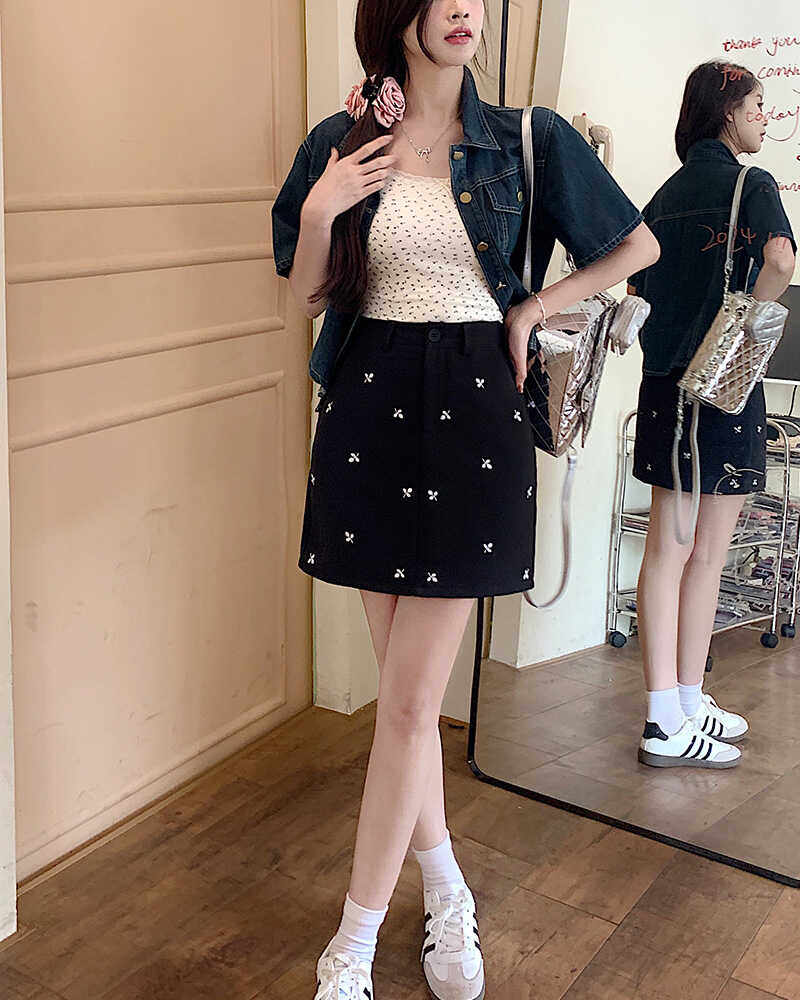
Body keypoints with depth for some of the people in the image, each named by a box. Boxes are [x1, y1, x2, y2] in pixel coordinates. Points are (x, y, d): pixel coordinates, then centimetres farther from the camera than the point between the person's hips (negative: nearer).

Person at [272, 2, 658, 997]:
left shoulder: (527, 138, 1)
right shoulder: (340, 145, 6)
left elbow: (637, 245, 12)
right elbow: (308, 294, 9)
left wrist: (533, 308, 3)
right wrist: (319, 215, -8)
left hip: (472, 412, -2)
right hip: (369, 410, 2)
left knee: (410, 699, -2)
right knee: (406, 683, 10)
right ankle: (446, 892, 30)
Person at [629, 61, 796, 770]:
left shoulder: (669, 192, 14)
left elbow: (637, 285, 15)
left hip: (665, 380, 7)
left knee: (666, 550, 8)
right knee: (708, 554, 2)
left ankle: (668, 712, 14)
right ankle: (681, 717, 10)